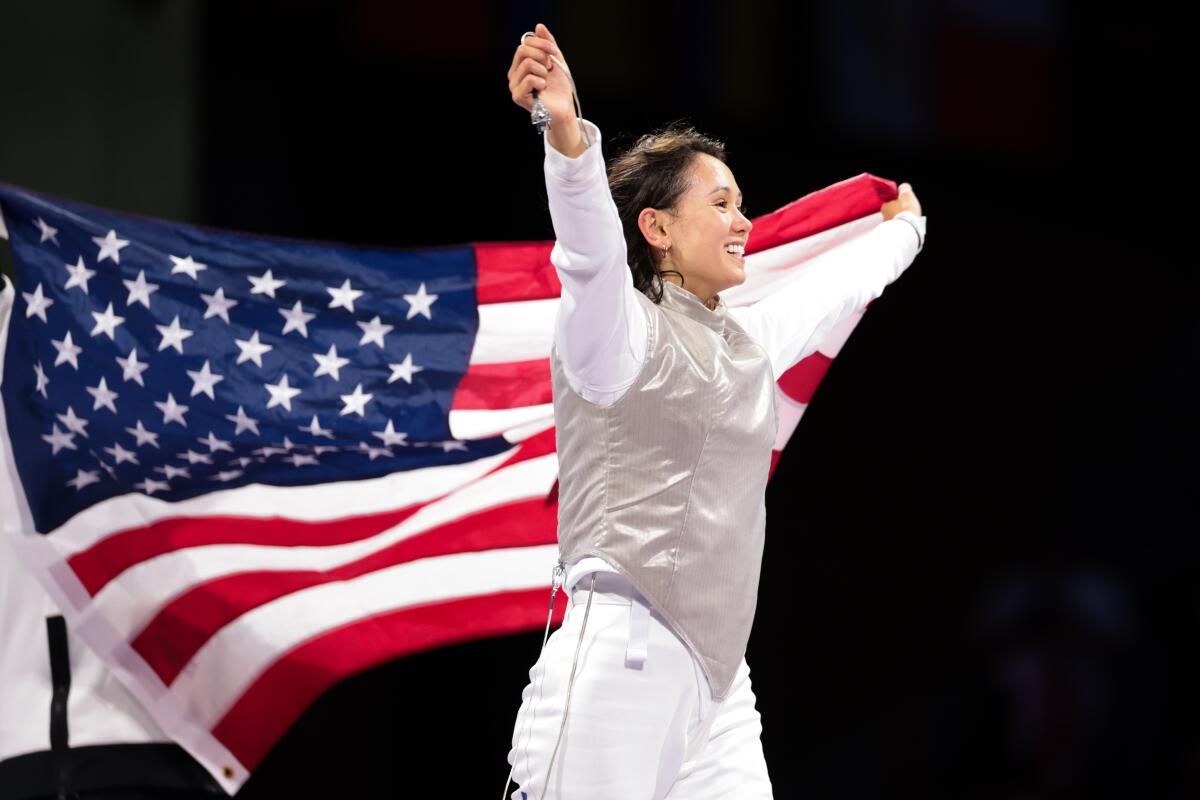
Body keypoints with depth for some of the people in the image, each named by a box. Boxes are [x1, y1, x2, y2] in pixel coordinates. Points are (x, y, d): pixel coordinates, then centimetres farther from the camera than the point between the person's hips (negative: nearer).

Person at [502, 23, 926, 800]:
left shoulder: (747, 342, 20)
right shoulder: (623, 330, -4)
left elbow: (834, 290, 40)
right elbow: (593, 249, -24)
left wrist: (903, 229, 58)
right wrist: (567, 136, -43)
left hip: (718, 673, 8)